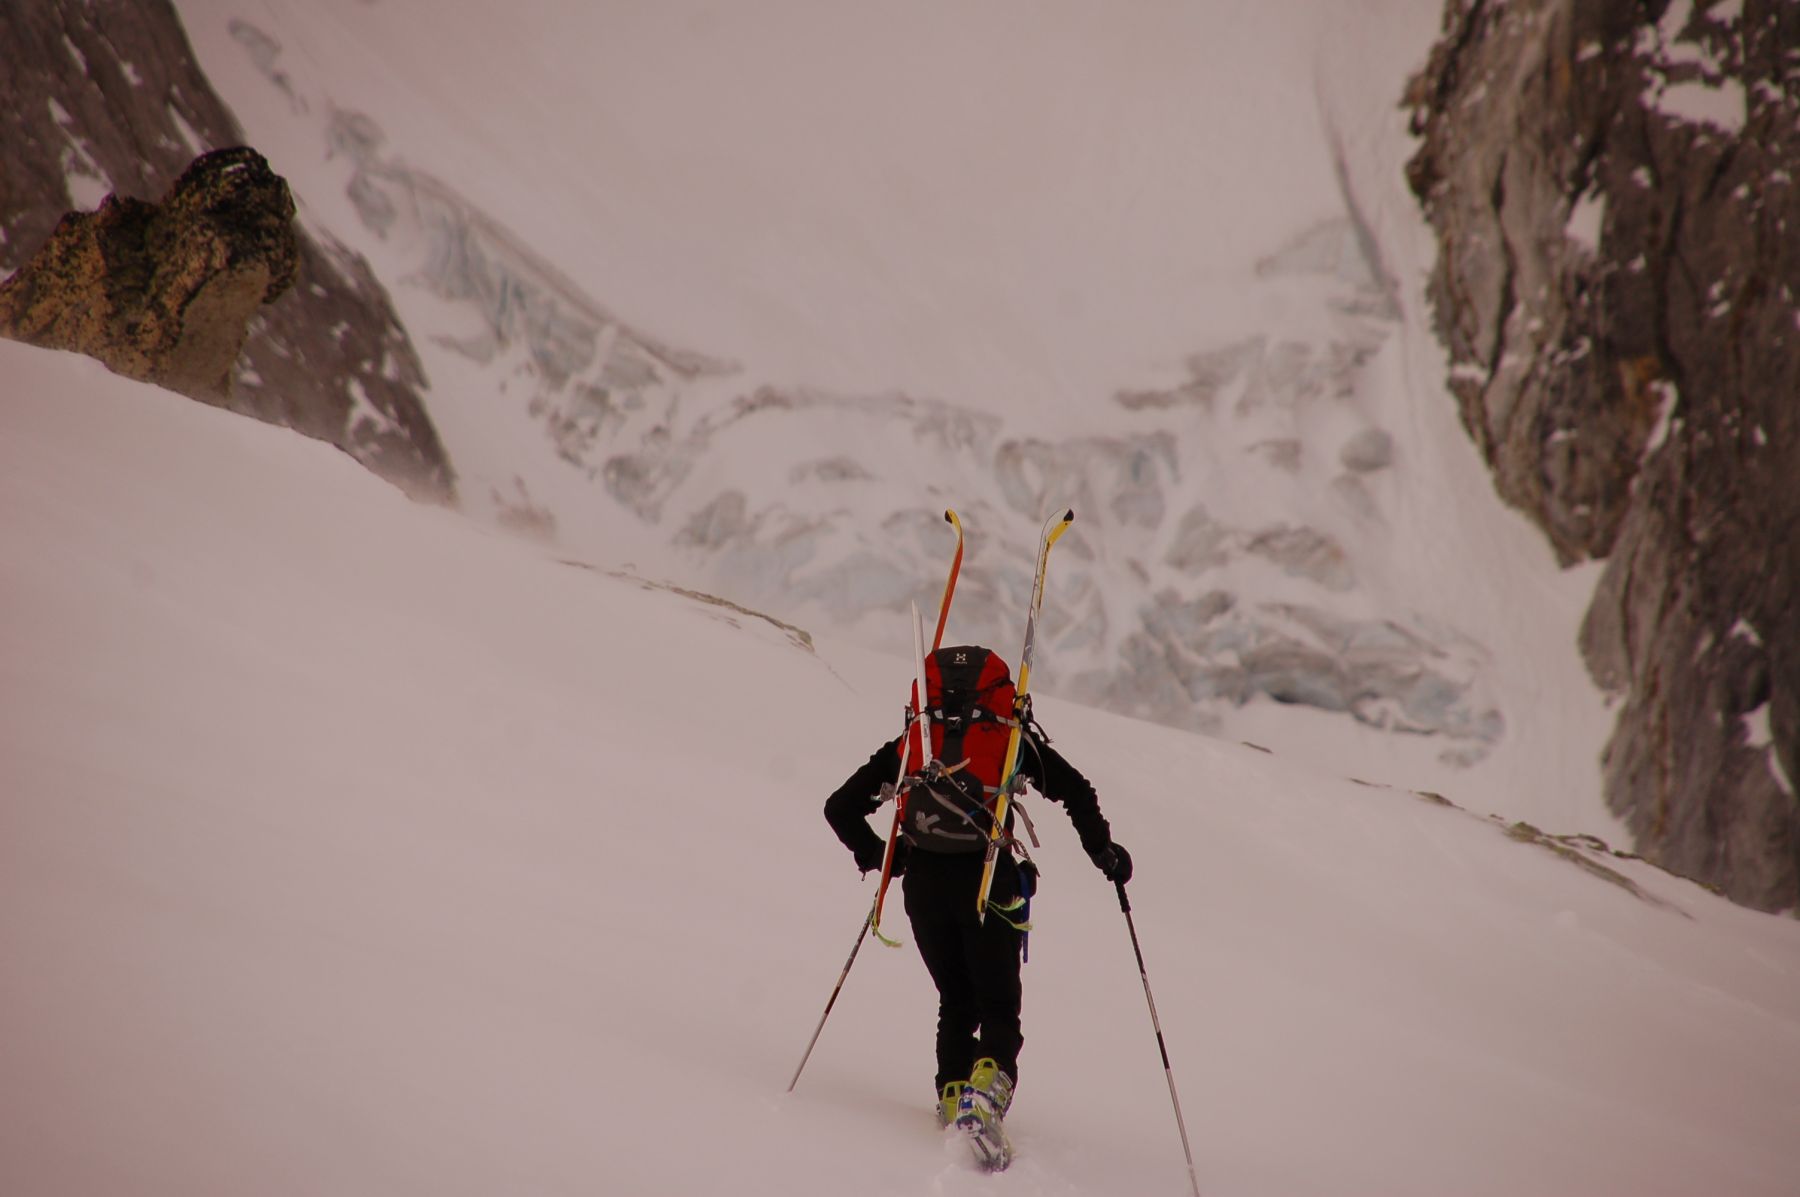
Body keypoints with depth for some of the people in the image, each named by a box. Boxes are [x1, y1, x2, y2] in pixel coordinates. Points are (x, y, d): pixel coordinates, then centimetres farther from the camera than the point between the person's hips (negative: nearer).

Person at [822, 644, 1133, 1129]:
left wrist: (876, 854, 25)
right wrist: (1102, 848, 8)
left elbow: (840, 807, 13)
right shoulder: (1011, 737, 6)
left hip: (923, 883, 3)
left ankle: (953, 1092, 7)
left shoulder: (910, 742, 13)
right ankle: (992, 1073, -23)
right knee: (998, 1003, 4)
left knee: (956, 1001, 18)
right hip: (990, 881, -2)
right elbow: (1075, 790, -4)